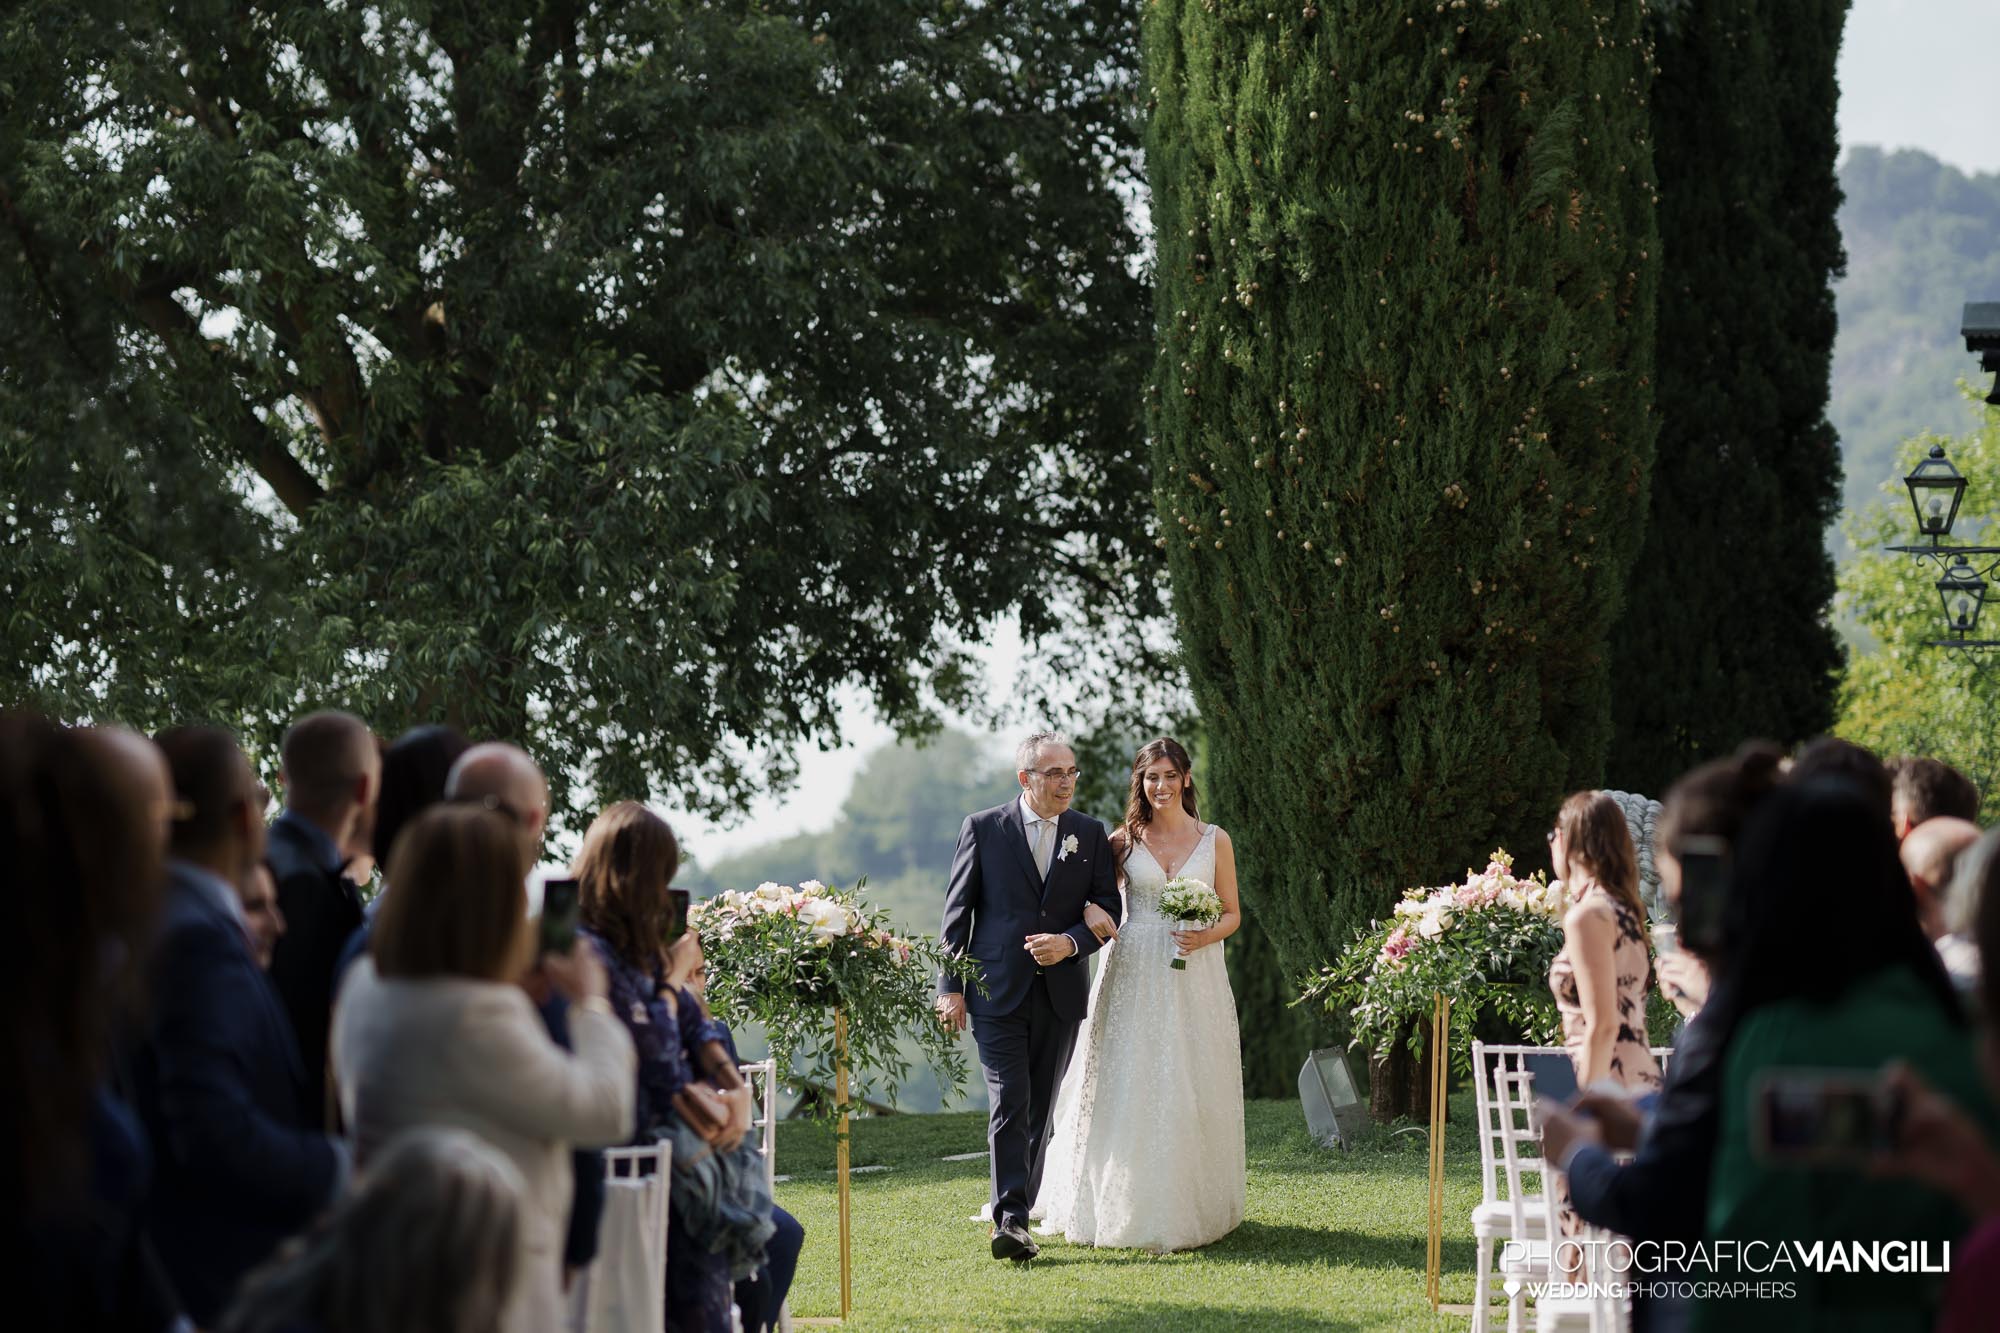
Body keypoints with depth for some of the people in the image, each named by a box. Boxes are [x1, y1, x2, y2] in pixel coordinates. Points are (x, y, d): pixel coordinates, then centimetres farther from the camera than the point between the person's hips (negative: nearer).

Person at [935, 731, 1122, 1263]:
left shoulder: (1090, 834, 7)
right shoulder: (983, 829, 0)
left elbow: (1107, 910, 7)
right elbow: (957, 913, 1)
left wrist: (1070, 943, -13)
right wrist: (951, 987, -4)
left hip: (1061, 993, 3)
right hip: (999, 993, -3)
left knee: (1040, 1107, 10)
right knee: (1009, 1105, -13)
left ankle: (1017, 1208, 22)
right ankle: (1011, 1220, -18)